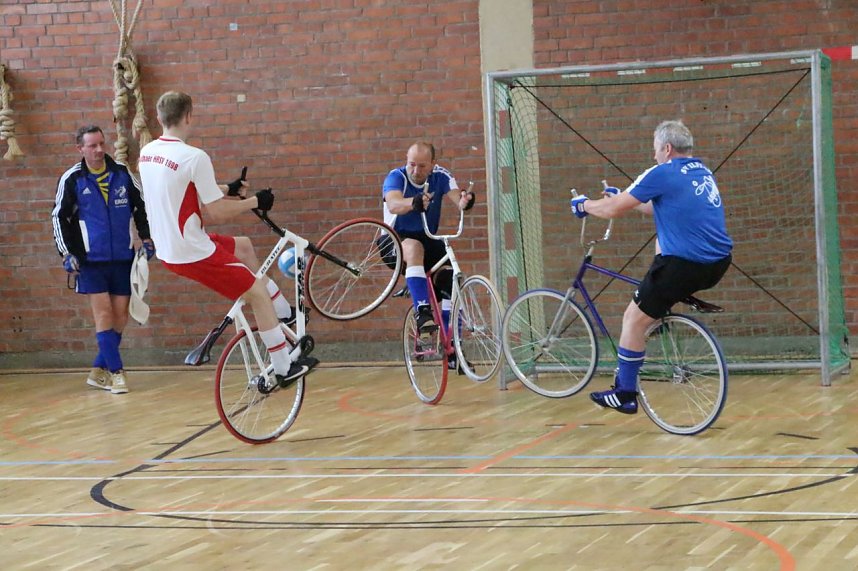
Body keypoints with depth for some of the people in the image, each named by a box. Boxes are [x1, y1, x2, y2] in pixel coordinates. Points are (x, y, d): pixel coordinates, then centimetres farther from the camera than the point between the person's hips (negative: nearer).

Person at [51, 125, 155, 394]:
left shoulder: (122, 174, 3)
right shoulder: (72, 180, -4)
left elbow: (141, 206, 15)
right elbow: (59, 217, 2)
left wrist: (146, 238, 9)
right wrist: (67, 253, -4)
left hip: (122, 258, 3)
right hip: (91, 260, -3)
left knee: (120, 316, 4)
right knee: (103, 313, -9)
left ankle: (99, 371, 16)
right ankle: (116, 372, -4)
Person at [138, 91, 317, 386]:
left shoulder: (147, 153, 4)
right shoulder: (194, 157, -22)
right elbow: (217, 213, -19)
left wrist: (227, 189, 24)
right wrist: (255, 201, -3)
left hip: (168, 248, 9)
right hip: (194, 253, -9)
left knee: (243, 246, 27)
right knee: (258, 293, 3)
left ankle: (286, 315, 34)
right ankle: (284, 369, 9)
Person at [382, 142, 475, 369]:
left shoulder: (440, 177, -7)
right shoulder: (396, 177, -16)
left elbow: (456, 197, -26)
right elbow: (393, 204, -37)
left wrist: (465, 201, -51)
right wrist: (414, 202, -59)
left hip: (429, 241, 4)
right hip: (396, 242, -4)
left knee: (452, 279, -16)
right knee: (413, 246, -38)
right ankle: (423, 312, -46)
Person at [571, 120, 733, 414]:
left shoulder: (662, 174, -9)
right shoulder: (703, 172, 16)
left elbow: (613, 209, -3)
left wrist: (584, 205, 15)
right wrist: (621, 198, 37)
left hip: (685, 265, -8)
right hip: (719, 265, 8)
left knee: (633, 320, 4)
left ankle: (624, 394, 8)